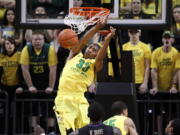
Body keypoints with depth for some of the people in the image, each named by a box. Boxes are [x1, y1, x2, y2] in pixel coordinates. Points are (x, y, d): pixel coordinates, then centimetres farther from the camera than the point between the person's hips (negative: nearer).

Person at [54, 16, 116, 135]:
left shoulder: (94, 64, 8)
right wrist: (98, 27, -9)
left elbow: (101, 57, -14)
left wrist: (108, 39, -27)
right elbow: (83, 41, -1)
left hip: (79, 99, 0)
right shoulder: (75, 55, 13)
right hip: (63, 98, 0)